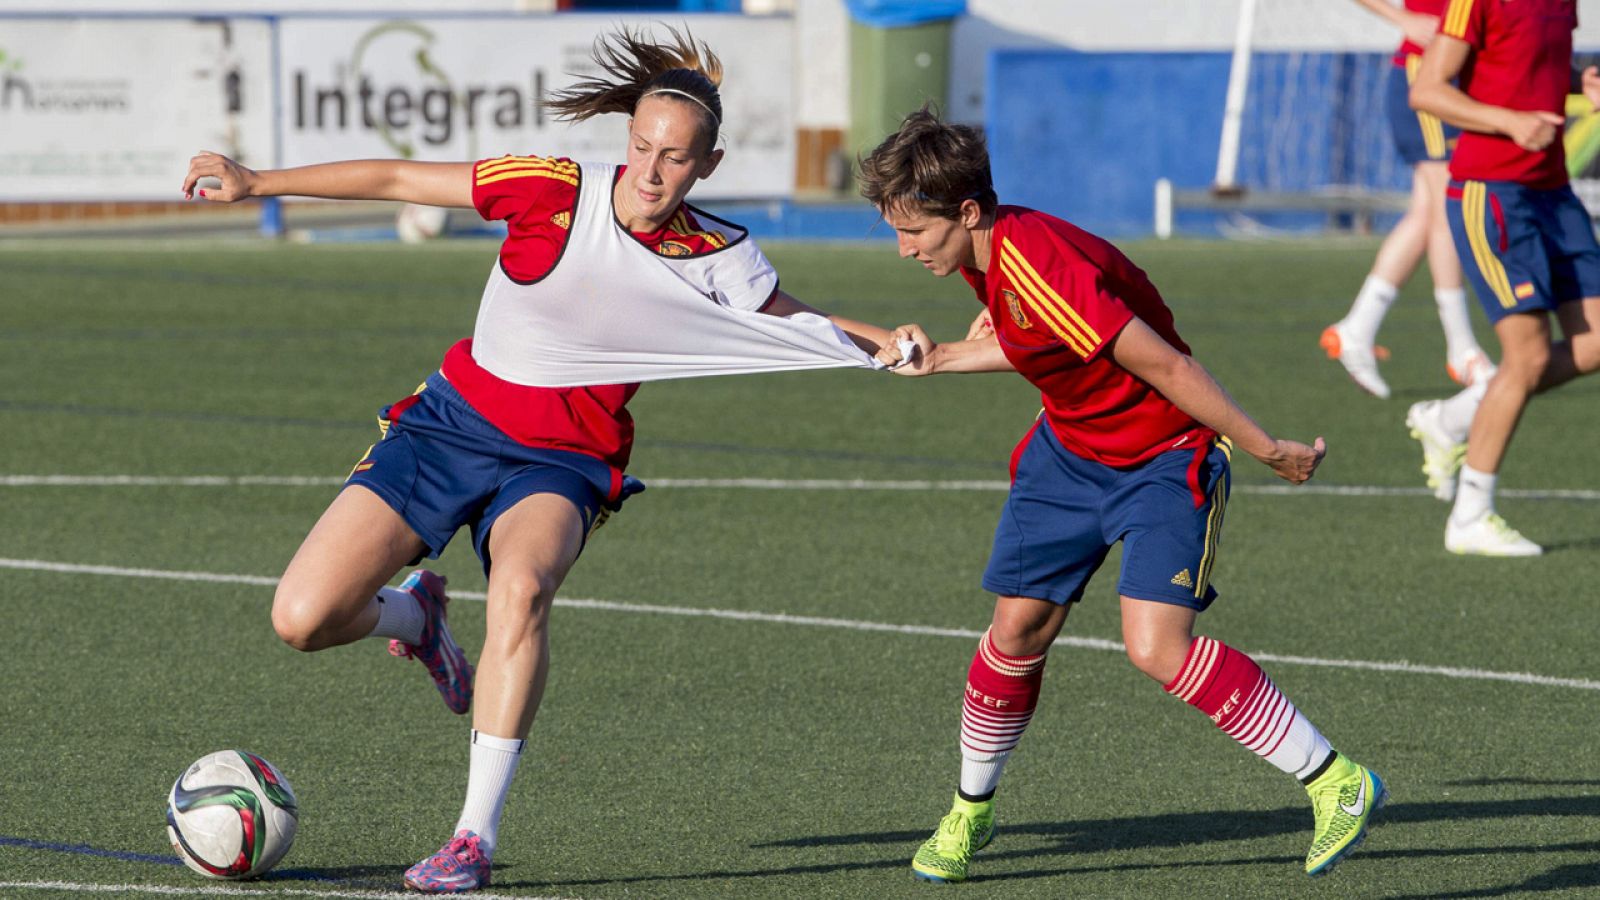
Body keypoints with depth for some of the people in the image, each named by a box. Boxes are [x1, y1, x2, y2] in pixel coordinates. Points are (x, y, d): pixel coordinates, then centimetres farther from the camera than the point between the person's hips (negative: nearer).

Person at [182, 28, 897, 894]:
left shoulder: (721, 262, -7)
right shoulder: (555, 190, -12)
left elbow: (800, 327, 12)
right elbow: (397, 180, -5)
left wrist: (887, 348, -8)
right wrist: (256, 182, -7)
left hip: (561, 464, -1)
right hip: (452, 423, 1)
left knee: (521, 584, -37)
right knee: (302, 620, -12)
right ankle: (415, 615, 25)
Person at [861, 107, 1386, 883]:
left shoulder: (1039, 267, -33)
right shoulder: (984, 253, -4)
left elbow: (1162, 365, -29)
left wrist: (1263, 449, -25)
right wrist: (942, 358, 11)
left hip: (1166, 455, -8)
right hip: (1069, 448, 8)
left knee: (1156, 646, -22)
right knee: (1018, 628, 7)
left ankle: (1336, 783, -13)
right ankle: (970, 811, 28)